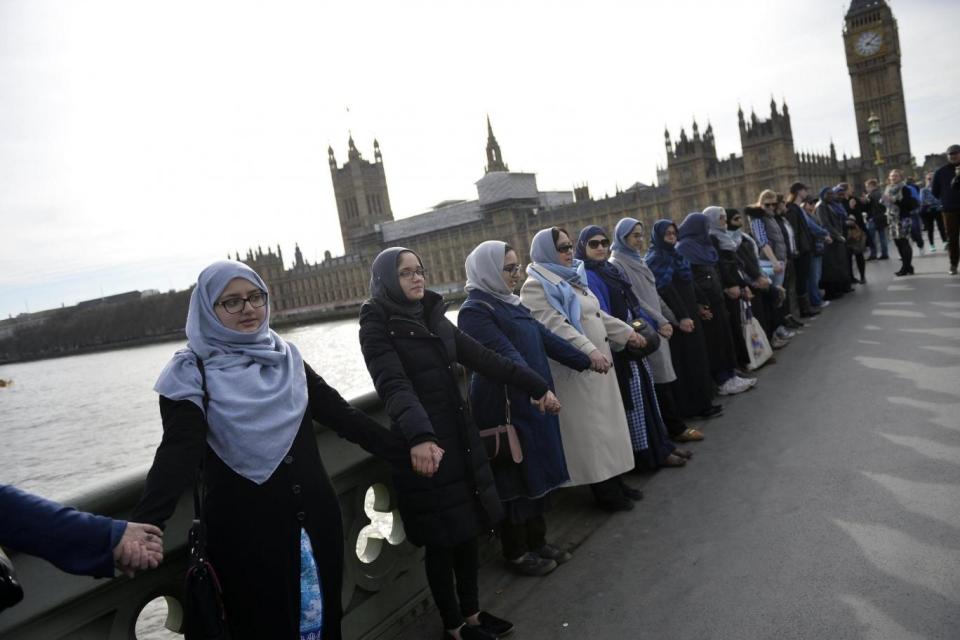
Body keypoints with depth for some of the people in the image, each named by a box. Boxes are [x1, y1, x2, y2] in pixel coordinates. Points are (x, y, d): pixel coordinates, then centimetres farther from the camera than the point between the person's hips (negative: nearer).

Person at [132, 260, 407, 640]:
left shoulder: (287, 358, 6)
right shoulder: (192, 374, -7)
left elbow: (342, 415, 5)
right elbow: (177, 453, -19)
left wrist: (404, 452, 1)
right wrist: (144, 524, -34)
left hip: (315, 520, 4)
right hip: (246, 534, -4)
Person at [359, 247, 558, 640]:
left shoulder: (433, 316, 9)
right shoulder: (377, 327, -10)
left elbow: (483, 358, 10)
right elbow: (394, 387, -26)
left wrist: (536, 386, 8)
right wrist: (419, 436, -43)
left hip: (460, 436, 6)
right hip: (425, 445, -6)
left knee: (468, 528, 15)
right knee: (442, 538, 6)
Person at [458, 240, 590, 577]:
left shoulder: (511, 303, 12)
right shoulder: (475, 310, -15)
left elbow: (544, 338, 17)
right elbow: (507, 356, -28)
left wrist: (584, 361, 20)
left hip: (533, 404, 9)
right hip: (505, 409, -8)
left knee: (537, 472, 16)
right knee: (515, 479, 4)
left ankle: (537, 541, 31)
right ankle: (516, 553, 21)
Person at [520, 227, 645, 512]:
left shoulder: (573, 278, 16)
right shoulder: (536, 286, -13)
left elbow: (598, 315, 24)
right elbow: (555, 325, -25)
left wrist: (626, 331, 20)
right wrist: (589, 351, -34)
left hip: (601, 361, 9)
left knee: (609, 421, 14)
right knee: (589, 428, 0)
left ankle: (615, 479, 27)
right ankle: (603, 489, 12)